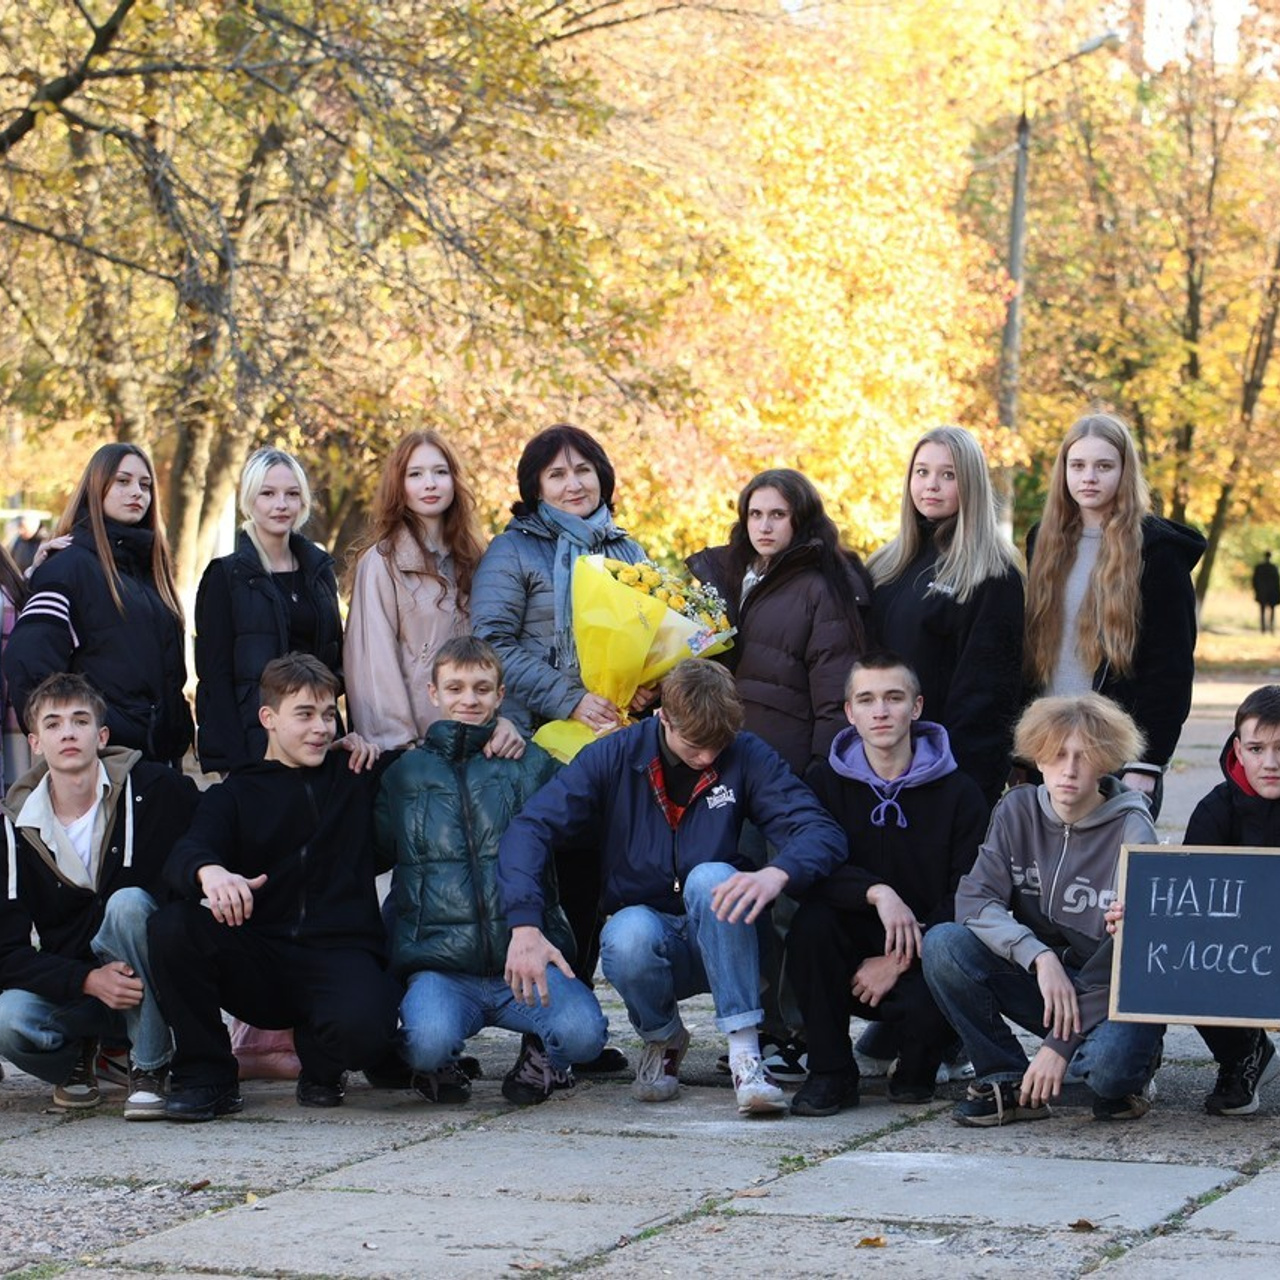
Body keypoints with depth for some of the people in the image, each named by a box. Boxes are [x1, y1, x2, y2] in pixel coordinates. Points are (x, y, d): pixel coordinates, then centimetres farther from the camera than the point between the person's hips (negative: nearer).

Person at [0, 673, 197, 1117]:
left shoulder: (156, 790, -9)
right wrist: (87, 980, -21)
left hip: (148, 983, -2)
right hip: (70, 989, 2)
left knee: (128, 903, -31)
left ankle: (149, 1069, -18)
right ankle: (76, 1055, 8)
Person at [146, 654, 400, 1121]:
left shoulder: (355, 779, 17)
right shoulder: (234, 795, 13)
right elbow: (185, 852, -9)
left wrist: (377, 748, 10)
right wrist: (208, 871, -35)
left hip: (339, 954, -1)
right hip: (258, 968, 1)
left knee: (362, 1030, -36)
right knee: (171, 926, -28)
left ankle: (320, 1062, 4)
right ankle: (205, 1075, -12)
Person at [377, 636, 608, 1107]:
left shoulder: (532, 764, 15)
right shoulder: (405, 773, 18)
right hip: (440, 967, 0)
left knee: (583, 1032, -28)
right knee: (430, 1041, -31)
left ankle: (542, 1053, 9)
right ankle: (439, 1067, 7)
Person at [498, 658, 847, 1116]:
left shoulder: (747, 757, -7)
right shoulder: (614, 757, -7)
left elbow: (822, 831, -17)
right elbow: (530, 828, -14)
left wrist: (777, 874, -40)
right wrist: (525, 925, -31)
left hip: (722, 941, 0)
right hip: (647, 930, 0)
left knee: (710, 877, -31)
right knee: (629, 933, -34)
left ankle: (744, 1053, -32)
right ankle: (662, 1038, -1)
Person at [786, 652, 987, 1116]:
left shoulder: (958, 793, -1)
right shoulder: (826, 781, 4)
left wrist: (899, 961, -17)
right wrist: (876, 892, -30)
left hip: (926, 957, -2)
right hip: (852, 952, 2)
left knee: (924, 1007, -34)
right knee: (810, 919, -29)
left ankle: (916, 1066, 5)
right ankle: (830, 1072, -15)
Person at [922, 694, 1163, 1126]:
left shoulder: (1130, 831, -14)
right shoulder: (1018, 811, -2)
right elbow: (973, 899, -12)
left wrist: (1061, 1044, -23)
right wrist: (1040, 956, -30)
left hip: (1110, 993, -4)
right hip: (1035, 978, 4)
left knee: (1106, 1066, -37)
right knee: (943, 944, -22)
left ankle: (1132, 1061, 3)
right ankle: (1008, 1080, -8)